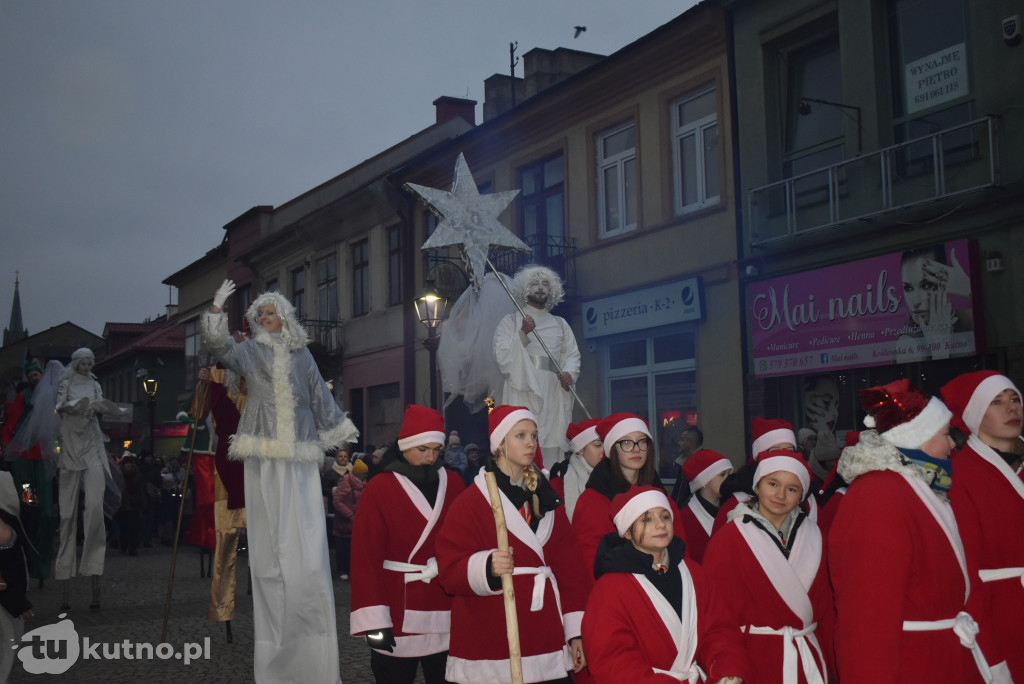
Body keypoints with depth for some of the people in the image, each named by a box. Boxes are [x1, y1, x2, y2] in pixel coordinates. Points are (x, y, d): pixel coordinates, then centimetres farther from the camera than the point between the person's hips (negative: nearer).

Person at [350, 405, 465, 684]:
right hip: (398, 617, -3)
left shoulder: (454, 483, 5)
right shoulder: (378, 489, -6)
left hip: (446, 612, 3)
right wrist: (374, 621, -15)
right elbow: (367, 557, -9)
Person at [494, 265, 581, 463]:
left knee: (553, 447, -6)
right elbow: (501, 355, -1)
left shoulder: (560, 324, 22)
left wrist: (569, 373, -6)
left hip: (553, 392, 3)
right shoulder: (511, 321, 12)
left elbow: (572, 354, 15)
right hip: (522, 391, -3)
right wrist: (523, 333, -13)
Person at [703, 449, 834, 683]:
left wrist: (828, 658, 5)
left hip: (810, 658, 4)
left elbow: (824, 603, 10)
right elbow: (720, 614, -9)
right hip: (756, 660, -4)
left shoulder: (811, 536, 6)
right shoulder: (728, 540, -9)